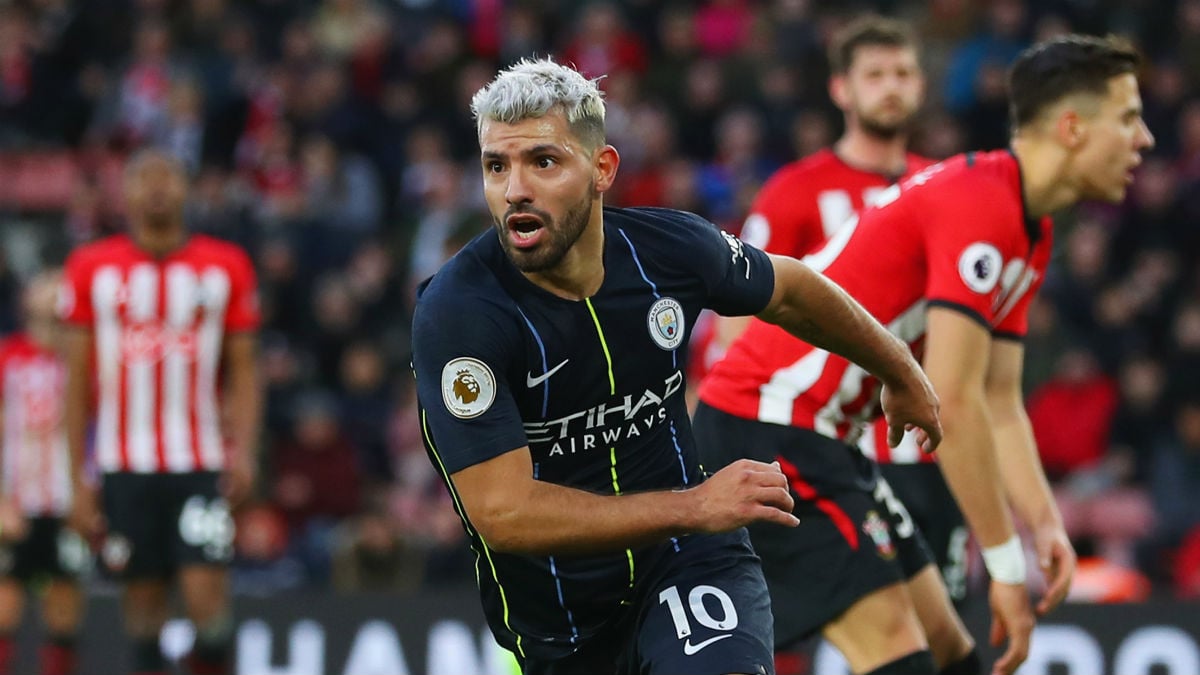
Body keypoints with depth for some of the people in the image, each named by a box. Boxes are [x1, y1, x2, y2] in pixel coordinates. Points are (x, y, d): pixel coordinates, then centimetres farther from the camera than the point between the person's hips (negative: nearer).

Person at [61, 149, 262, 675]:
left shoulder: (226, 267, 6)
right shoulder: (92, 268, 4)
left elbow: (243, 370, 8)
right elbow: (77, 381, 6)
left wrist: (244, 450, -7)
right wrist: (79, 480, 2)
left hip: (202, 466, -1)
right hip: (125, 467, 1)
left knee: (207, 599, -14)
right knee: (143, 601, 3)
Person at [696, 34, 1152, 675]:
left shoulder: (1030, 235, 12)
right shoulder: (980, 206, -21)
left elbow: (999, 403, 12)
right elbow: (953, 404, -25)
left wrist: (1044, 522, -5)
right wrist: (1006, 564, -21)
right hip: (765, 429, -11)